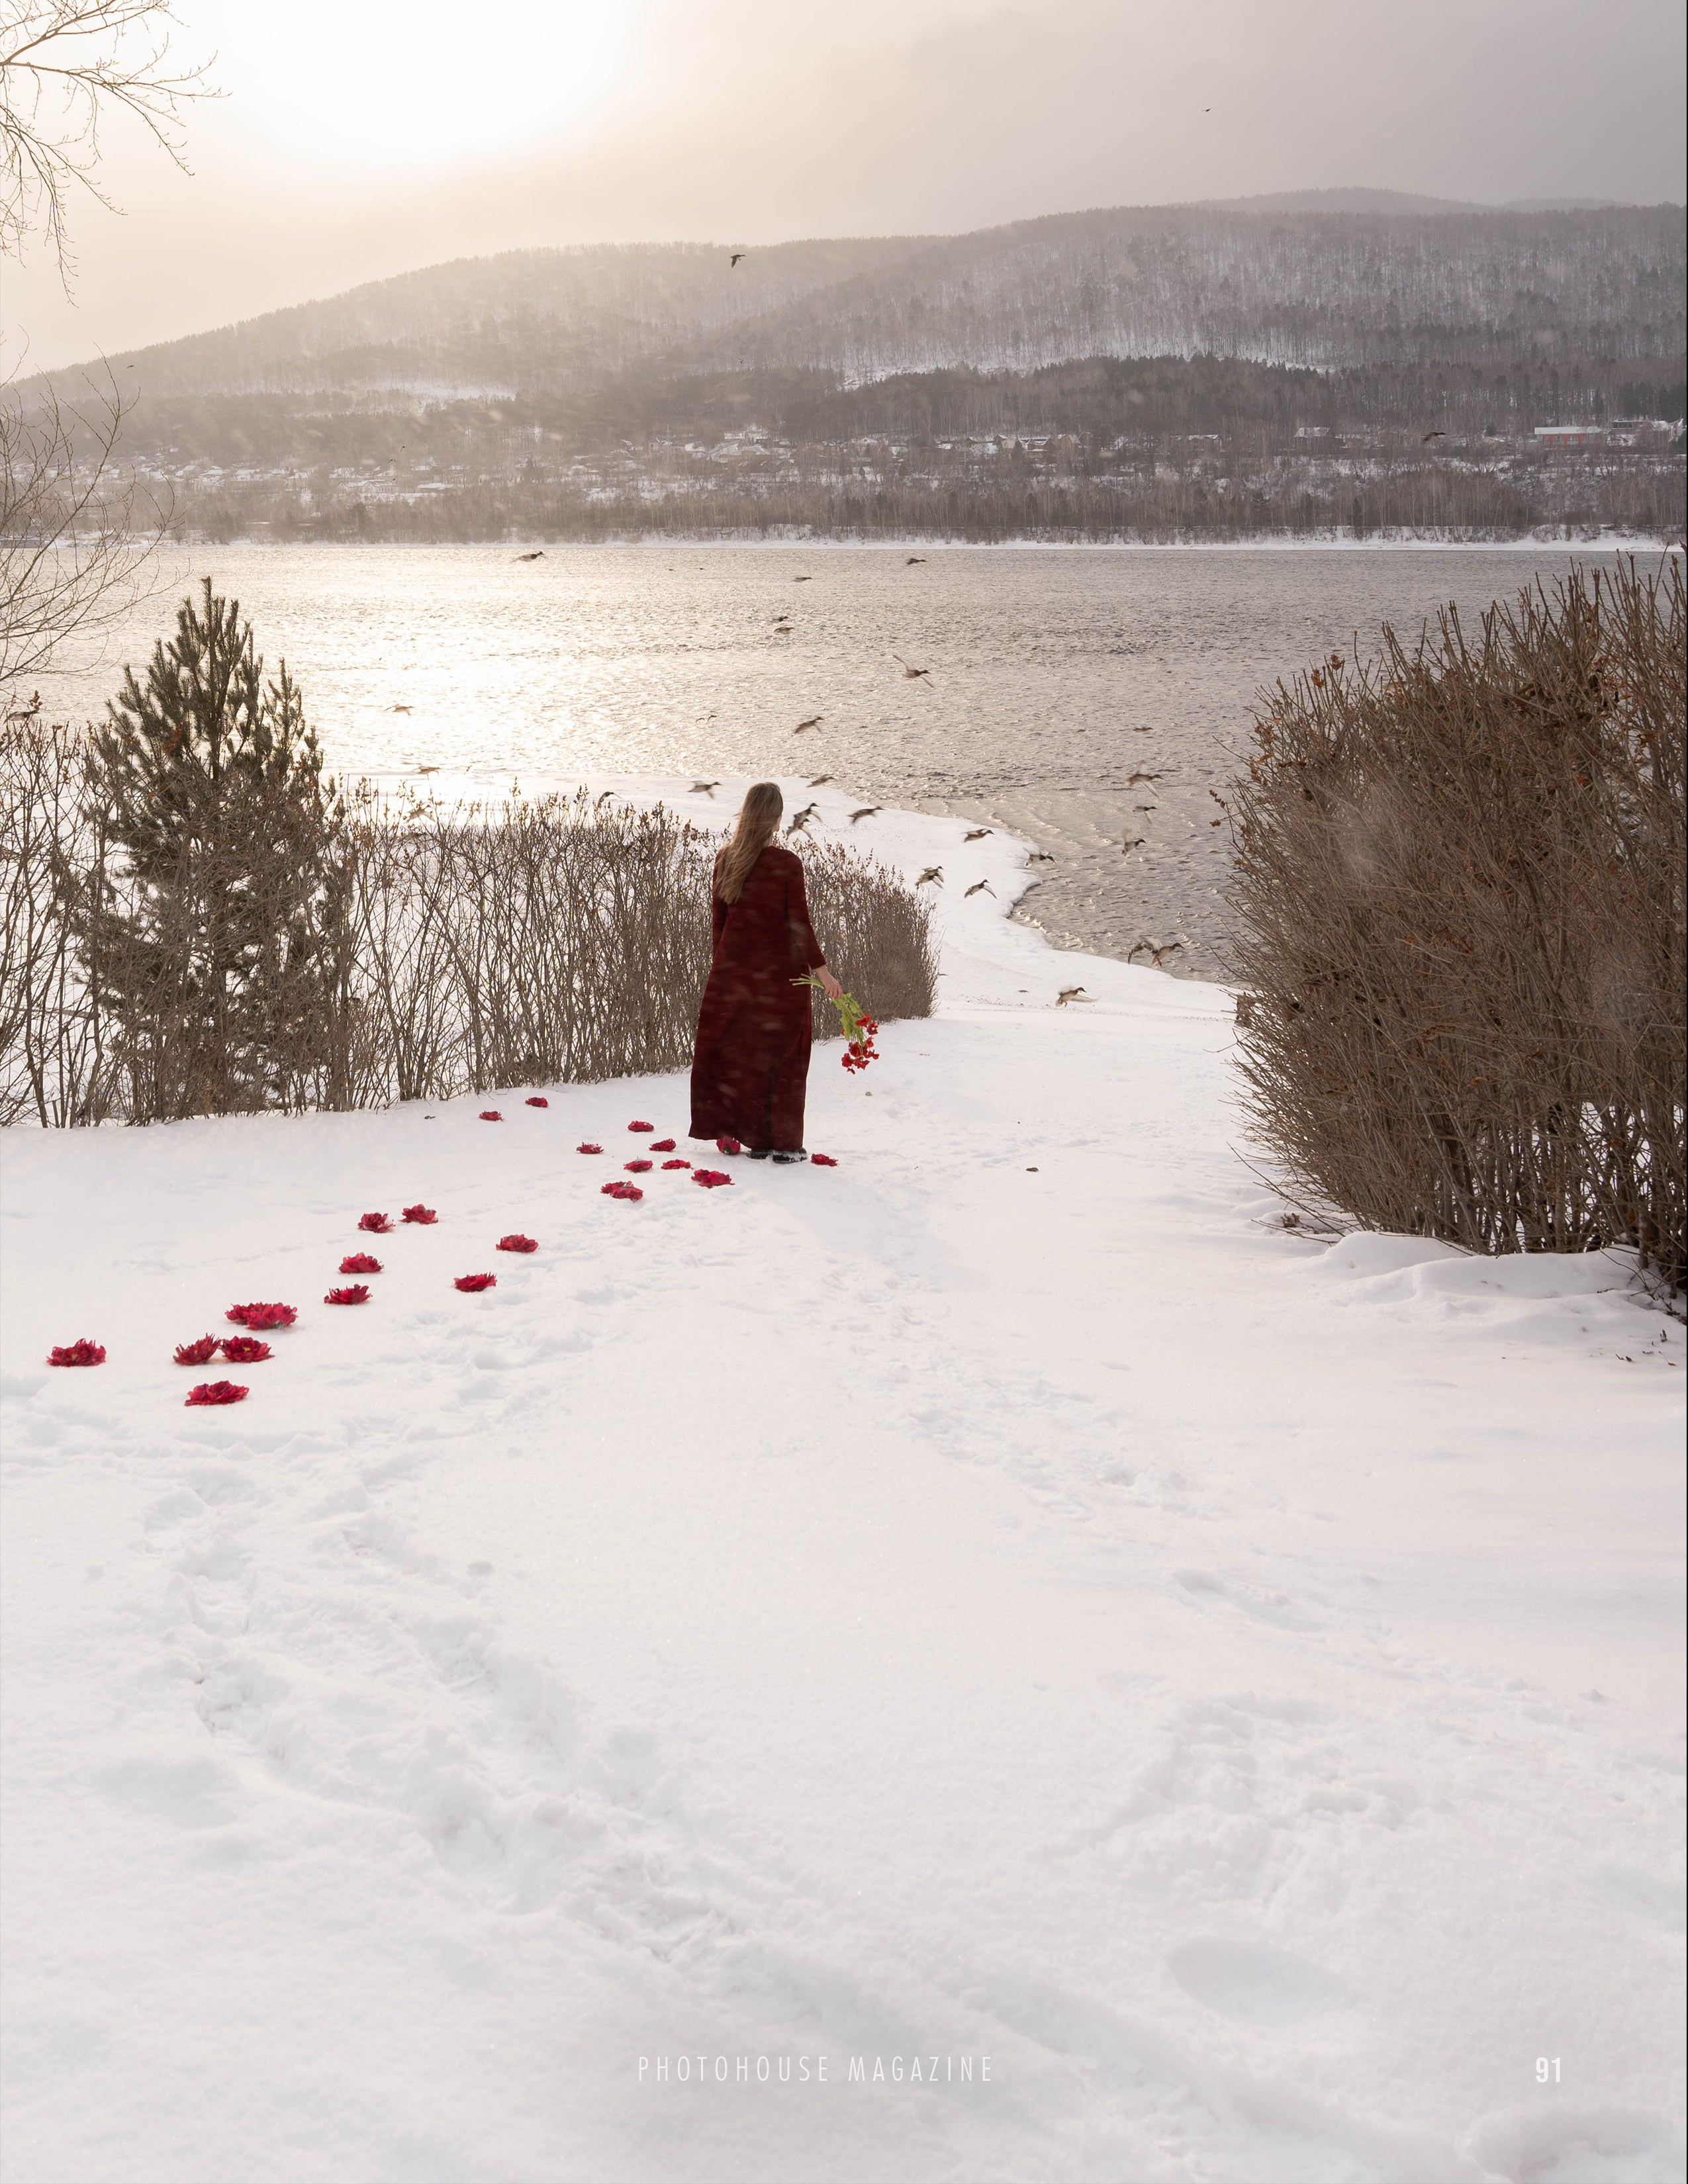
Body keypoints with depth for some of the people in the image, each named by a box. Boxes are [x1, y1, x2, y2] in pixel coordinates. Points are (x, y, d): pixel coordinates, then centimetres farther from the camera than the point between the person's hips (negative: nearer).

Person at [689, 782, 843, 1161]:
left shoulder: (726, 860, -2)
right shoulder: (787, 864, -15)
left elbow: (719, 915, 5)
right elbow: (799, 923, -13)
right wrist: (822, 971, -5)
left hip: (735, 967, 4)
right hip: (781, 969, -4)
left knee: (741, 1051, 13)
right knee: (782, 1055, 7)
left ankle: (756, 1139, 16)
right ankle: (784, 1143, 9)